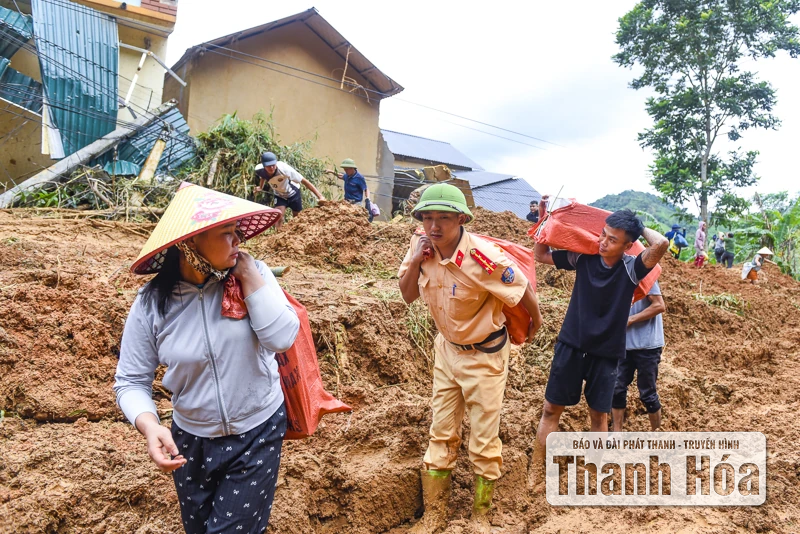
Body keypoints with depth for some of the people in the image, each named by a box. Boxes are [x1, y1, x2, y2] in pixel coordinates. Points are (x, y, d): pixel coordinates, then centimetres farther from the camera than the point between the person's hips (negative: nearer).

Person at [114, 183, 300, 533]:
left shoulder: (253, 275, -13)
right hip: (192, 440, 2)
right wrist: (149, 426, -26)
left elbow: (282, 339, -24)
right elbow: (131, 381, -8)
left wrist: (249, 277, -25)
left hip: (258, 434, -1)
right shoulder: (152, 303, -14)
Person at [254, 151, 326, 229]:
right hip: (279, 196, 2)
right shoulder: (259, 170, -26)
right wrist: (260, 187, -10)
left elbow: (304, 181, -37)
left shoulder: (283, 168, -39)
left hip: (293, 194, -2)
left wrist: (320, 196, -41)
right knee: (278, 218, -14)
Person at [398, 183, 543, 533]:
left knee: (484, 444, 7)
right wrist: (415, 261, -20)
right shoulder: (421, 246, -11)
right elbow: (408, 296, -3)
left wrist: (536, 321, 1)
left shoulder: (482, 258, -31)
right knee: (441, 436, 14)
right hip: (447, 348, 6)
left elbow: (523, 289, -17)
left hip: (484, 355, -5)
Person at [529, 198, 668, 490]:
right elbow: (540, 255, 4)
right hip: (571, 345, 1)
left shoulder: (632, 268, -12)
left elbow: (661, 244, -30)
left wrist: (640, 228, -12)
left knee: (599, 413, 12)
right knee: (552, 408, 5)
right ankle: (536, 473, 17)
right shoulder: (583, 257, -7)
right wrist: (545, 218, -4)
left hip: (606, 352, -1)